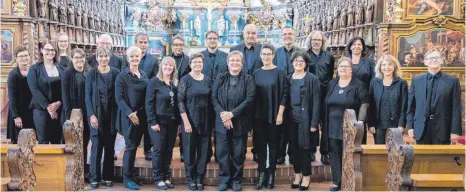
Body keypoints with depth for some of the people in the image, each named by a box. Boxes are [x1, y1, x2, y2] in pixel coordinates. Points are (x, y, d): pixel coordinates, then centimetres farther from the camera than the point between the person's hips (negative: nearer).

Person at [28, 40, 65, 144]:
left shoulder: (62, 69, 10)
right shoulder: (34, 69, 1)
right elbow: (34, 90, -8)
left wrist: (59, 103, -13)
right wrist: (47, 107, -15)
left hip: (59, 110, 3)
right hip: (41, 110, -3)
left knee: (57, 142, 7)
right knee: (43, 142, -1)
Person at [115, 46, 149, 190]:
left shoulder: (144, 75, 10)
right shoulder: (122, 76, -7)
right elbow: (119, 98, -13)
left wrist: (140, 112, 2)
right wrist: (130, 113, -20)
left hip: (142, 115, 6)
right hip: (128, 116, -6)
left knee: (135, 145, 12)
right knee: (131, 146, -4)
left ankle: (130, 175, 24)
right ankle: (127, 178, 7)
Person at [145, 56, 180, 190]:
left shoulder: (175, 83, 10)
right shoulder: (154, 82, -6)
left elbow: (178, 102, 10)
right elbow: (149, 103, -10)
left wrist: (178, 120, 3)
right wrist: (153, 122, -15)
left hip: (172, 122, 5)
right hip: (158, 121, -5)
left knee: (169, 150, 9)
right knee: (158, 150, 0)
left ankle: (166, 177, 20)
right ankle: (158, 179, 11)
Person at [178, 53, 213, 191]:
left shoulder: (207, 80, 6)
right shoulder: (185, 79, -5)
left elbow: (211, 101, 10)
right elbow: (180, 101, -9)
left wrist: (212, 120, 3)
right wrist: (186, 122, -15)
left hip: (205, 121, 4)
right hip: (190, 120, -3)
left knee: (203, 150, 7)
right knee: (190, 149, 4)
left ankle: (199, 178, 20)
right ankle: (190, 179, 18)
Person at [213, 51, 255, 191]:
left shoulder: (248, 79, 0)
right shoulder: (220, 78, 7)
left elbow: (249, 100, -10)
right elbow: (214, 98, 1)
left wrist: (232, 114, -17)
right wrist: (222, 114, -14)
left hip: (240, 122, -1)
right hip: (222, 122, 2)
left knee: (238, 153, 5)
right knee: (222, 152, 3)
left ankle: (237, 181, 20)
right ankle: (224, 180, 17)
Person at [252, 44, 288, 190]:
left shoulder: (280, 72, -3)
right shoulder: (256, 73, 8)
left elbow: (284, 94, -6)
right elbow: (252, 95, 9)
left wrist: (280, 114, -12)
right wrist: (252, 114, 3)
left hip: (274, 115, -3)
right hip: (259, 116, 3)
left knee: (273, 145, 5)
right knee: (260, 145, 6)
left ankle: (271, 175, 14)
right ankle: (262, 175, 14)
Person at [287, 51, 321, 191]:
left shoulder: (312, 79, -6)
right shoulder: (288, 78, 8)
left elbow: (316, 102, -9)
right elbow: (286, 100, 10)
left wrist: (314, 123, -15)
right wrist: (285, 118, 3)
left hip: (306, 119, -4)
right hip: (291, 118, 4)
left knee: (305, 148, 2)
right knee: (294, 148, 9)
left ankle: (306, 176, 15)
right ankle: (297, 175, 22)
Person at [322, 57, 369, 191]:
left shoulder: (358, 84, -3)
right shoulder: (332, 84, 11)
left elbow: (364, 103, -10)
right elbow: (326, 104, 14)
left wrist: (360, 121, -20)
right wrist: (324, 123, 10)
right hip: (333, 127, 5)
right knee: (334, 154, 7)